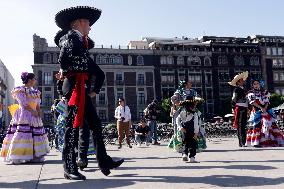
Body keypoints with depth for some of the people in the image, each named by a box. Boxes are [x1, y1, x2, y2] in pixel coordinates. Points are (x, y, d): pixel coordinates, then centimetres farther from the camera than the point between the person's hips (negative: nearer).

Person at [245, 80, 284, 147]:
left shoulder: (264, 92, 15)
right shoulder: (251, 93, 4)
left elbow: (267, 101, 7)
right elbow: (253, 102, -9)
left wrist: (265, 108, -13)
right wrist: (261, 108, -19)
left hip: (266, 111, 4)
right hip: (256, 112, -4)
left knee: (271, 124, -2)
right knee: (257, 126, -12)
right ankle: (256, 142, -11)